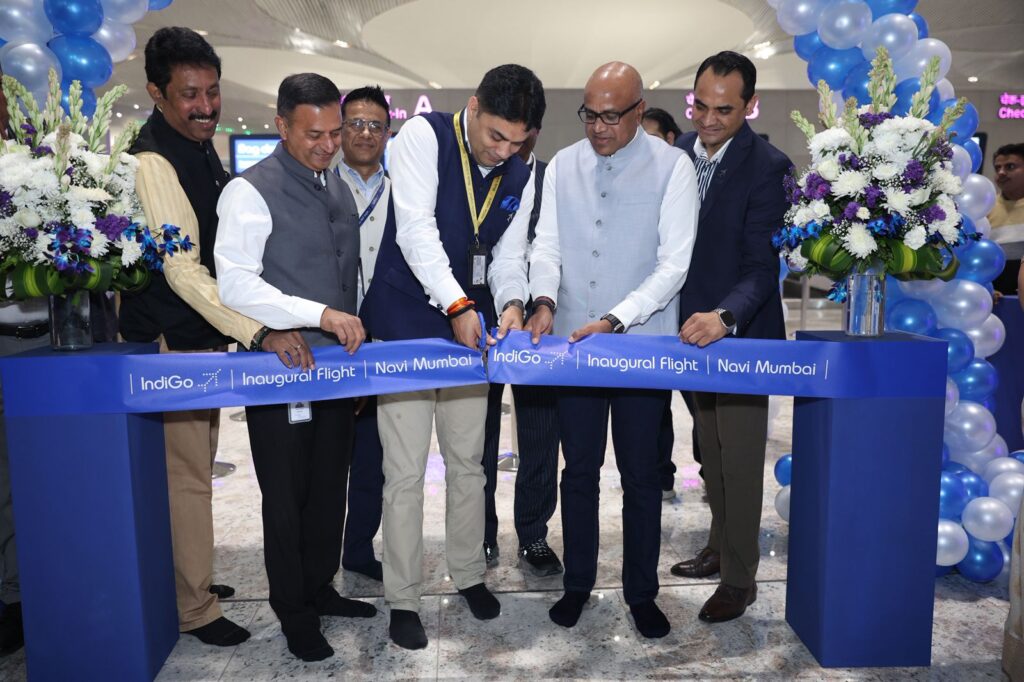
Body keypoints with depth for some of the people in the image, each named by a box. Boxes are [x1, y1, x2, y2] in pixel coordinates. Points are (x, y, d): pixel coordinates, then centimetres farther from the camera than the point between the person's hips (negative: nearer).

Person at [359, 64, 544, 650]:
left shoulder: (520, 176, 6)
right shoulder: (424, 136, -10)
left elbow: (510, 256, 5)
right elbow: (415, 229, -21)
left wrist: (511, 302, -17)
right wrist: (456, 305, -30)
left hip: (471, 331, 5)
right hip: (406, 326, -4)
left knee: (469, 462, 14)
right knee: (406, 472, 0)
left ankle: (470, 574, 34)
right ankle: (403, 600, 17)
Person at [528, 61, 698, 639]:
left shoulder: (672, 167, -5)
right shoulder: (564, 165, 5)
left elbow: (674, 263, -11)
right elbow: (547, 246, 5)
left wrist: (615, 320, -21)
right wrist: (544, 300, -15)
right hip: (573, 342, 3)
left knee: (642, 474, 9)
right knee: (579, 470, 13)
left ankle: (642, 592, 28)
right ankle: (578, 583, 31)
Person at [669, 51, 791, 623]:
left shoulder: (767, 167, -16)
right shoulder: (680, 153, 2)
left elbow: (764, 264, -21)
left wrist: (725, 317, -38)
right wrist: (691, 317, 6)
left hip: (740, 332, -6)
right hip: (694, 326, 7)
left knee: (740, 458, 2)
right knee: (711, 450, 20)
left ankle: (740, 578, 19)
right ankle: (720, 547, 38)